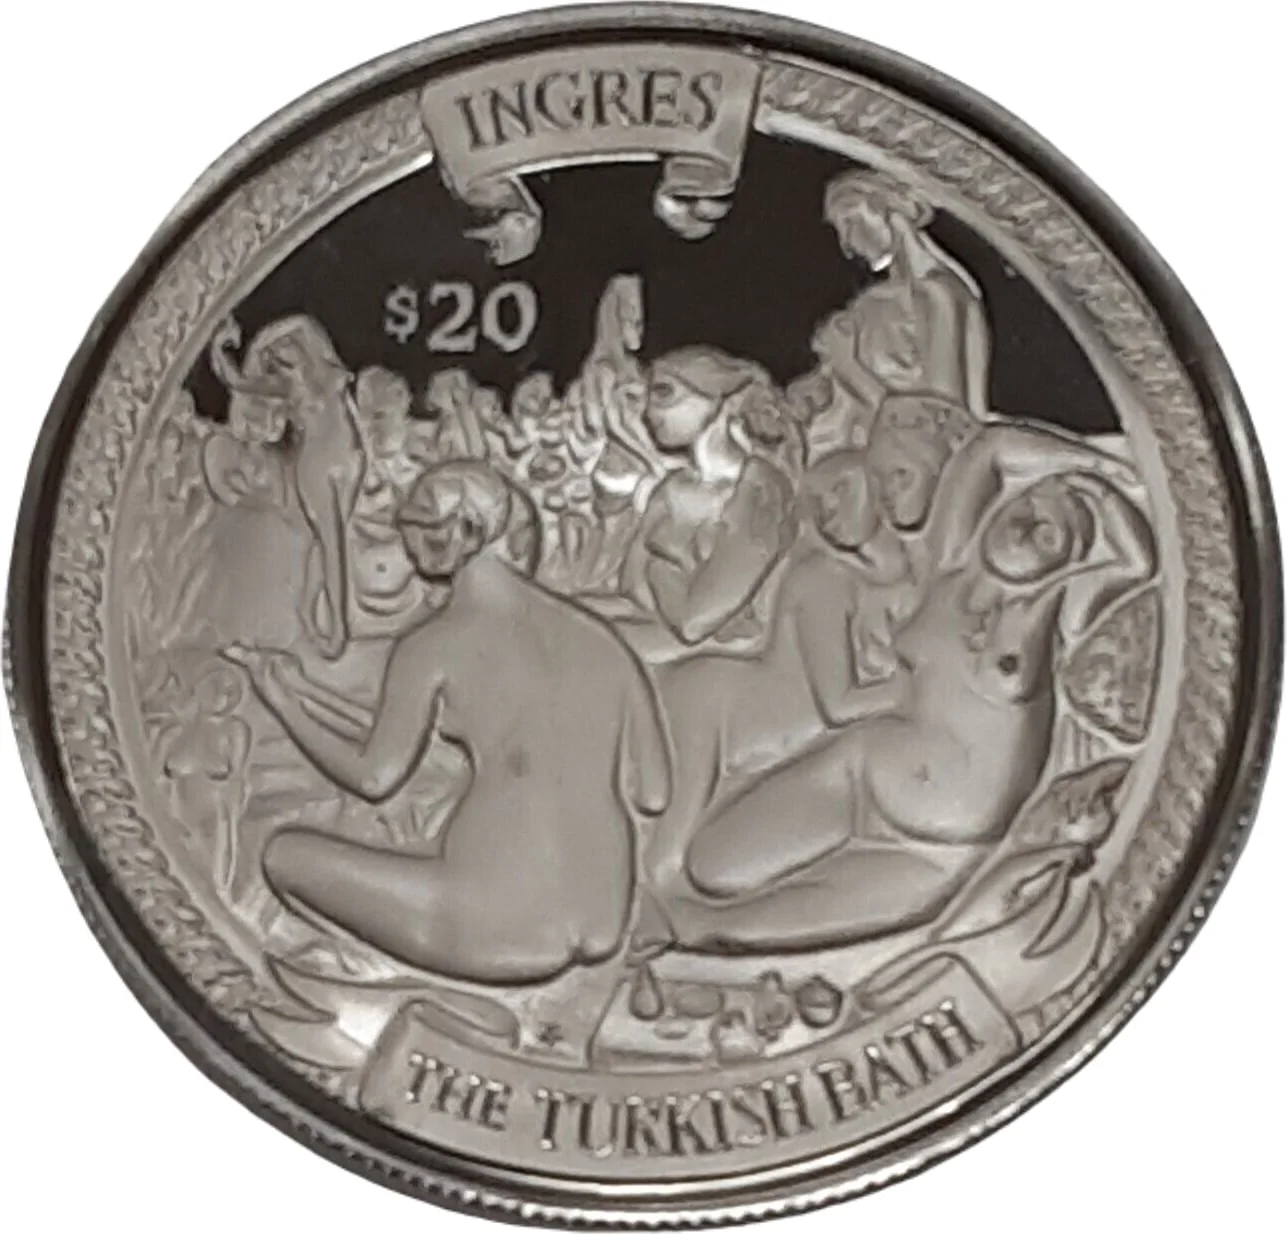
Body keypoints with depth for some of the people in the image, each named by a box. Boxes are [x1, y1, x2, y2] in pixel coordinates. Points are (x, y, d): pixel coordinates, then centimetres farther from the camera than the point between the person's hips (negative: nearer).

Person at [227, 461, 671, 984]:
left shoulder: (434, 647, -4)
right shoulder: (602, 639, 9)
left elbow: (373, 775, 3)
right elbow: (653, 793, 9)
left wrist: (285, 705, 17)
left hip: (505, 933, -6)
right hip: (606, 927, 6)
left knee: (283, 853, 12)